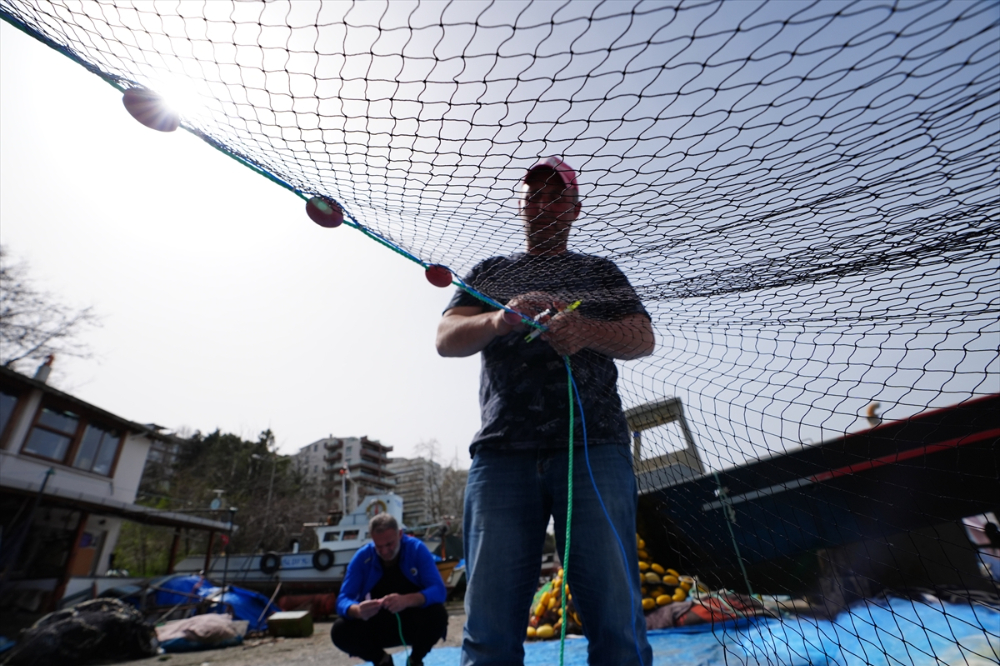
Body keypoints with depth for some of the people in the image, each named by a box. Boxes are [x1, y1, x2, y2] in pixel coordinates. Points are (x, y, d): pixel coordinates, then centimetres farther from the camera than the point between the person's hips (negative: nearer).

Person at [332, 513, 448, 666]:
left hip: (413, 623, -2)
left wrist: (408, 600, -47)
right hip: (379, 626, 2)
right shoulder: (362, 557, -14)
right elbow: (342, 600, -19)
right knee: (339, 631, -23)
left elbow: (438, 590, -27)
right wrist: (358, 610, -43)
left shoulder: (417, 549, -19)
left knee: (438, 615, -32)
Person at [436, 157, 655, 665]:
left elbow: (643, 338, 8)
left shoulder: (600, 272, 21)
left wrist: (587, 331, -14)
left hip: (593, 447, 0)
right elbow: (446, 338, 8)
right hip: (502, 451, 1)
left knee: (616, 619, -3)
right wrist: (499, 320, -14)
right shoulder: (490, 273, 22)